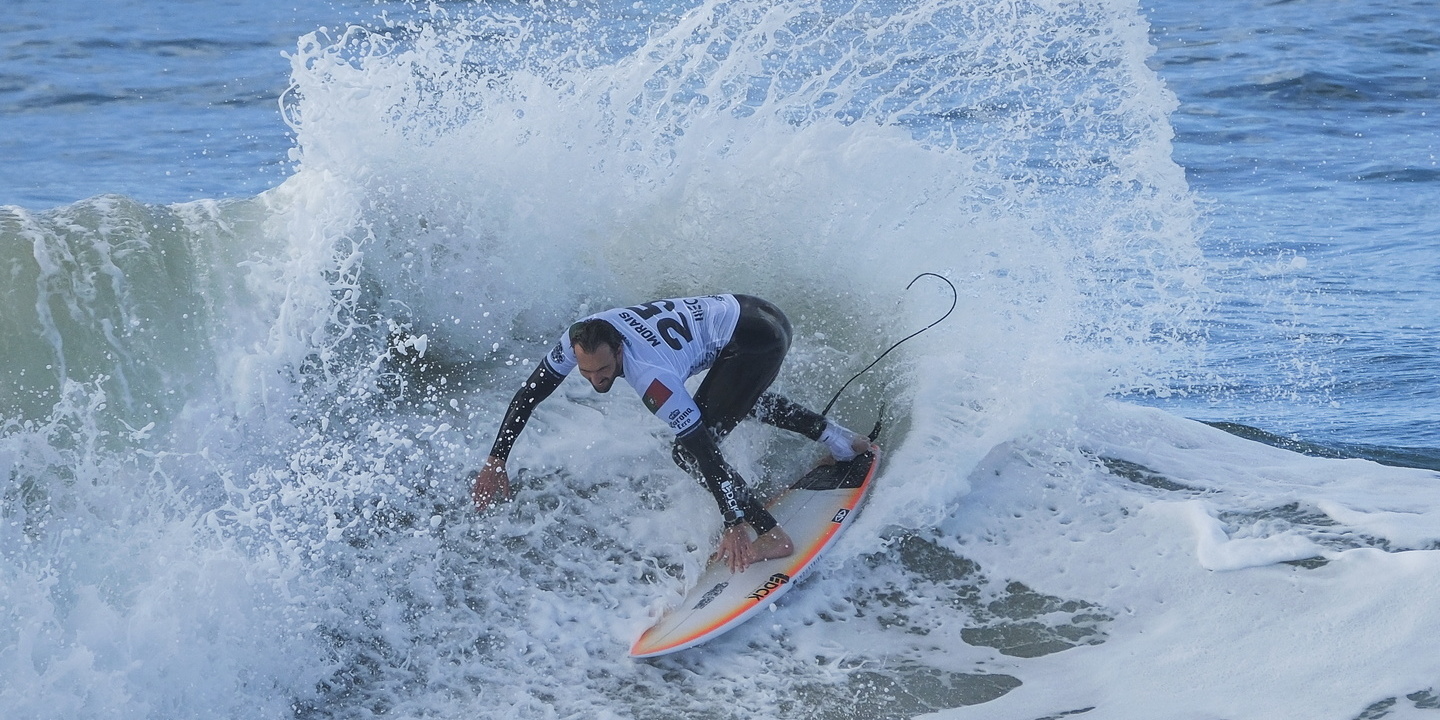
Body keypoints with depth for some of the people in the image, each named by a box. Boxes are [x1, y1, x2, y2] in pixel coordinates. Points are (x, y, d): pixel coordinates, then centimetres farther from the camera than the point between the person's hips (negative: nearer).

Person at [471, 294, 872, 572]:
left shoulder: (650, 377, -33)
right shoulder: (581, 339, -12)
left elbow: (704, 452, -32)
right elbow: (529, 394, 1)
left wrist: (735, 523, -32)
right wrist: (496, 460, -2)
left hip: (756, 340, -9)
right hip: (733, 312, 9)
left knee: (691, 450, -14)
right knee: (743, 399, 38)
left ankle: (770, 537, -10)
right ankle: (836, 440, 43)